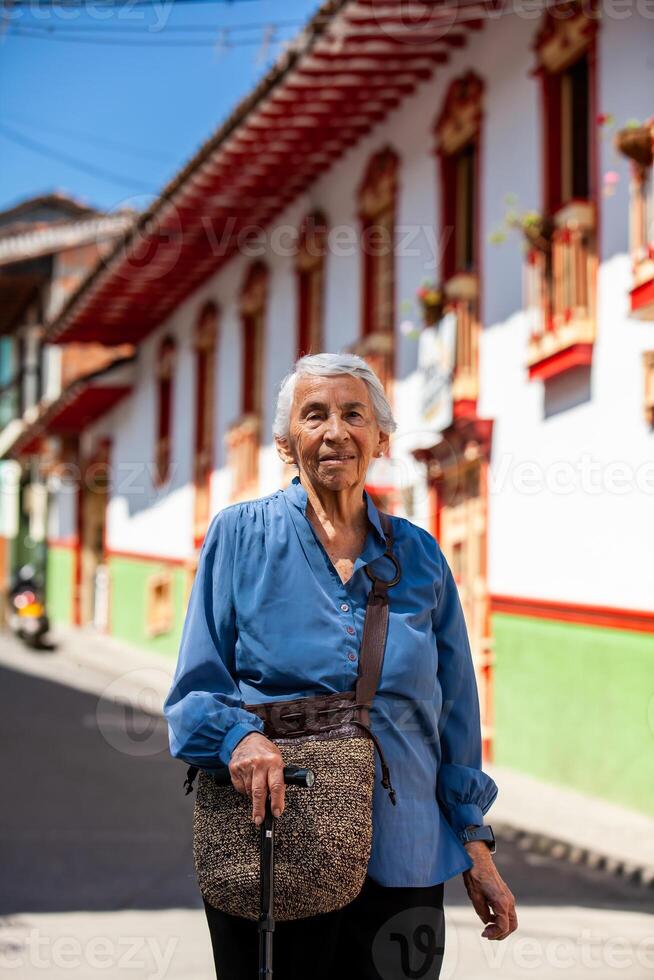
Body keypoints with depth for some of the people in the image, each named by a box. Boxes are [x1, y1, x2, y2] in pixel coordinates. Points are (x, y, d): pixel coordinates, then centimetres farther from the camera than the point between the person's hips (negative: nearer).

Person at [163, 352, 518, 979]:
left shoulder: (418, 556, 6)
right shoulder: (239, 536, -1)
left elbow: (454, 713, 10)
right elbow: (196, 692, -1)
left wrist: (474, 847, 8)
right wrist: (240, 736, -22)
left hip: (401, 860, 2)